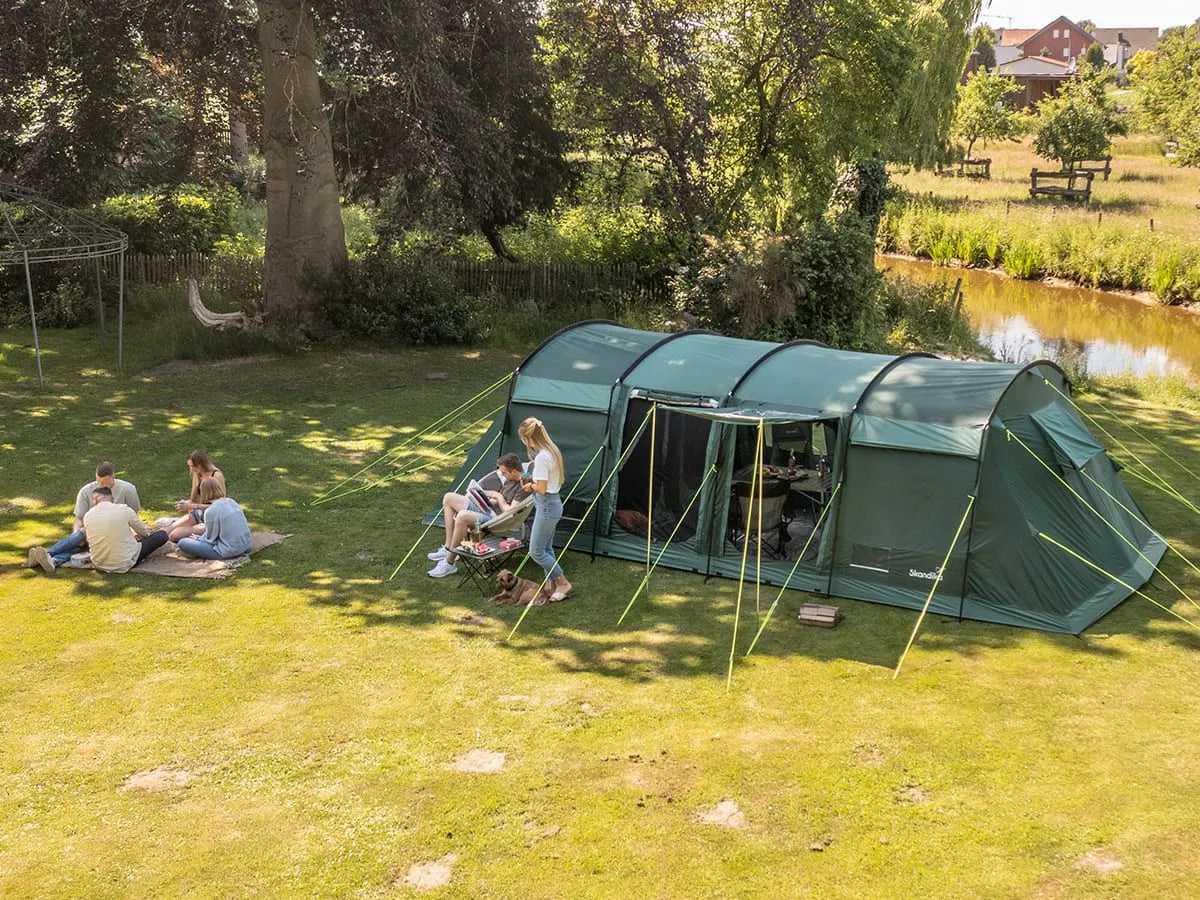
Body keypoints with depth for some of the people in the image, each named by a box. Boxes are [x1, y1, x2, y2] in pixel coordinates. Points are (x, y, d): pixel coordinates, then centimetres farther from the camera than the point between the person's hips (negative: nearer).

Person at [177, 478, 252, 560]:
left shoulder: (210, 511, -16)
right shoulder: (232, 502, 4)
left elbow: (210, 539, -7)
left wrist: (197, 539, 13)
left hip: (229, 552, -6)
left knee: (182, 543, -2)